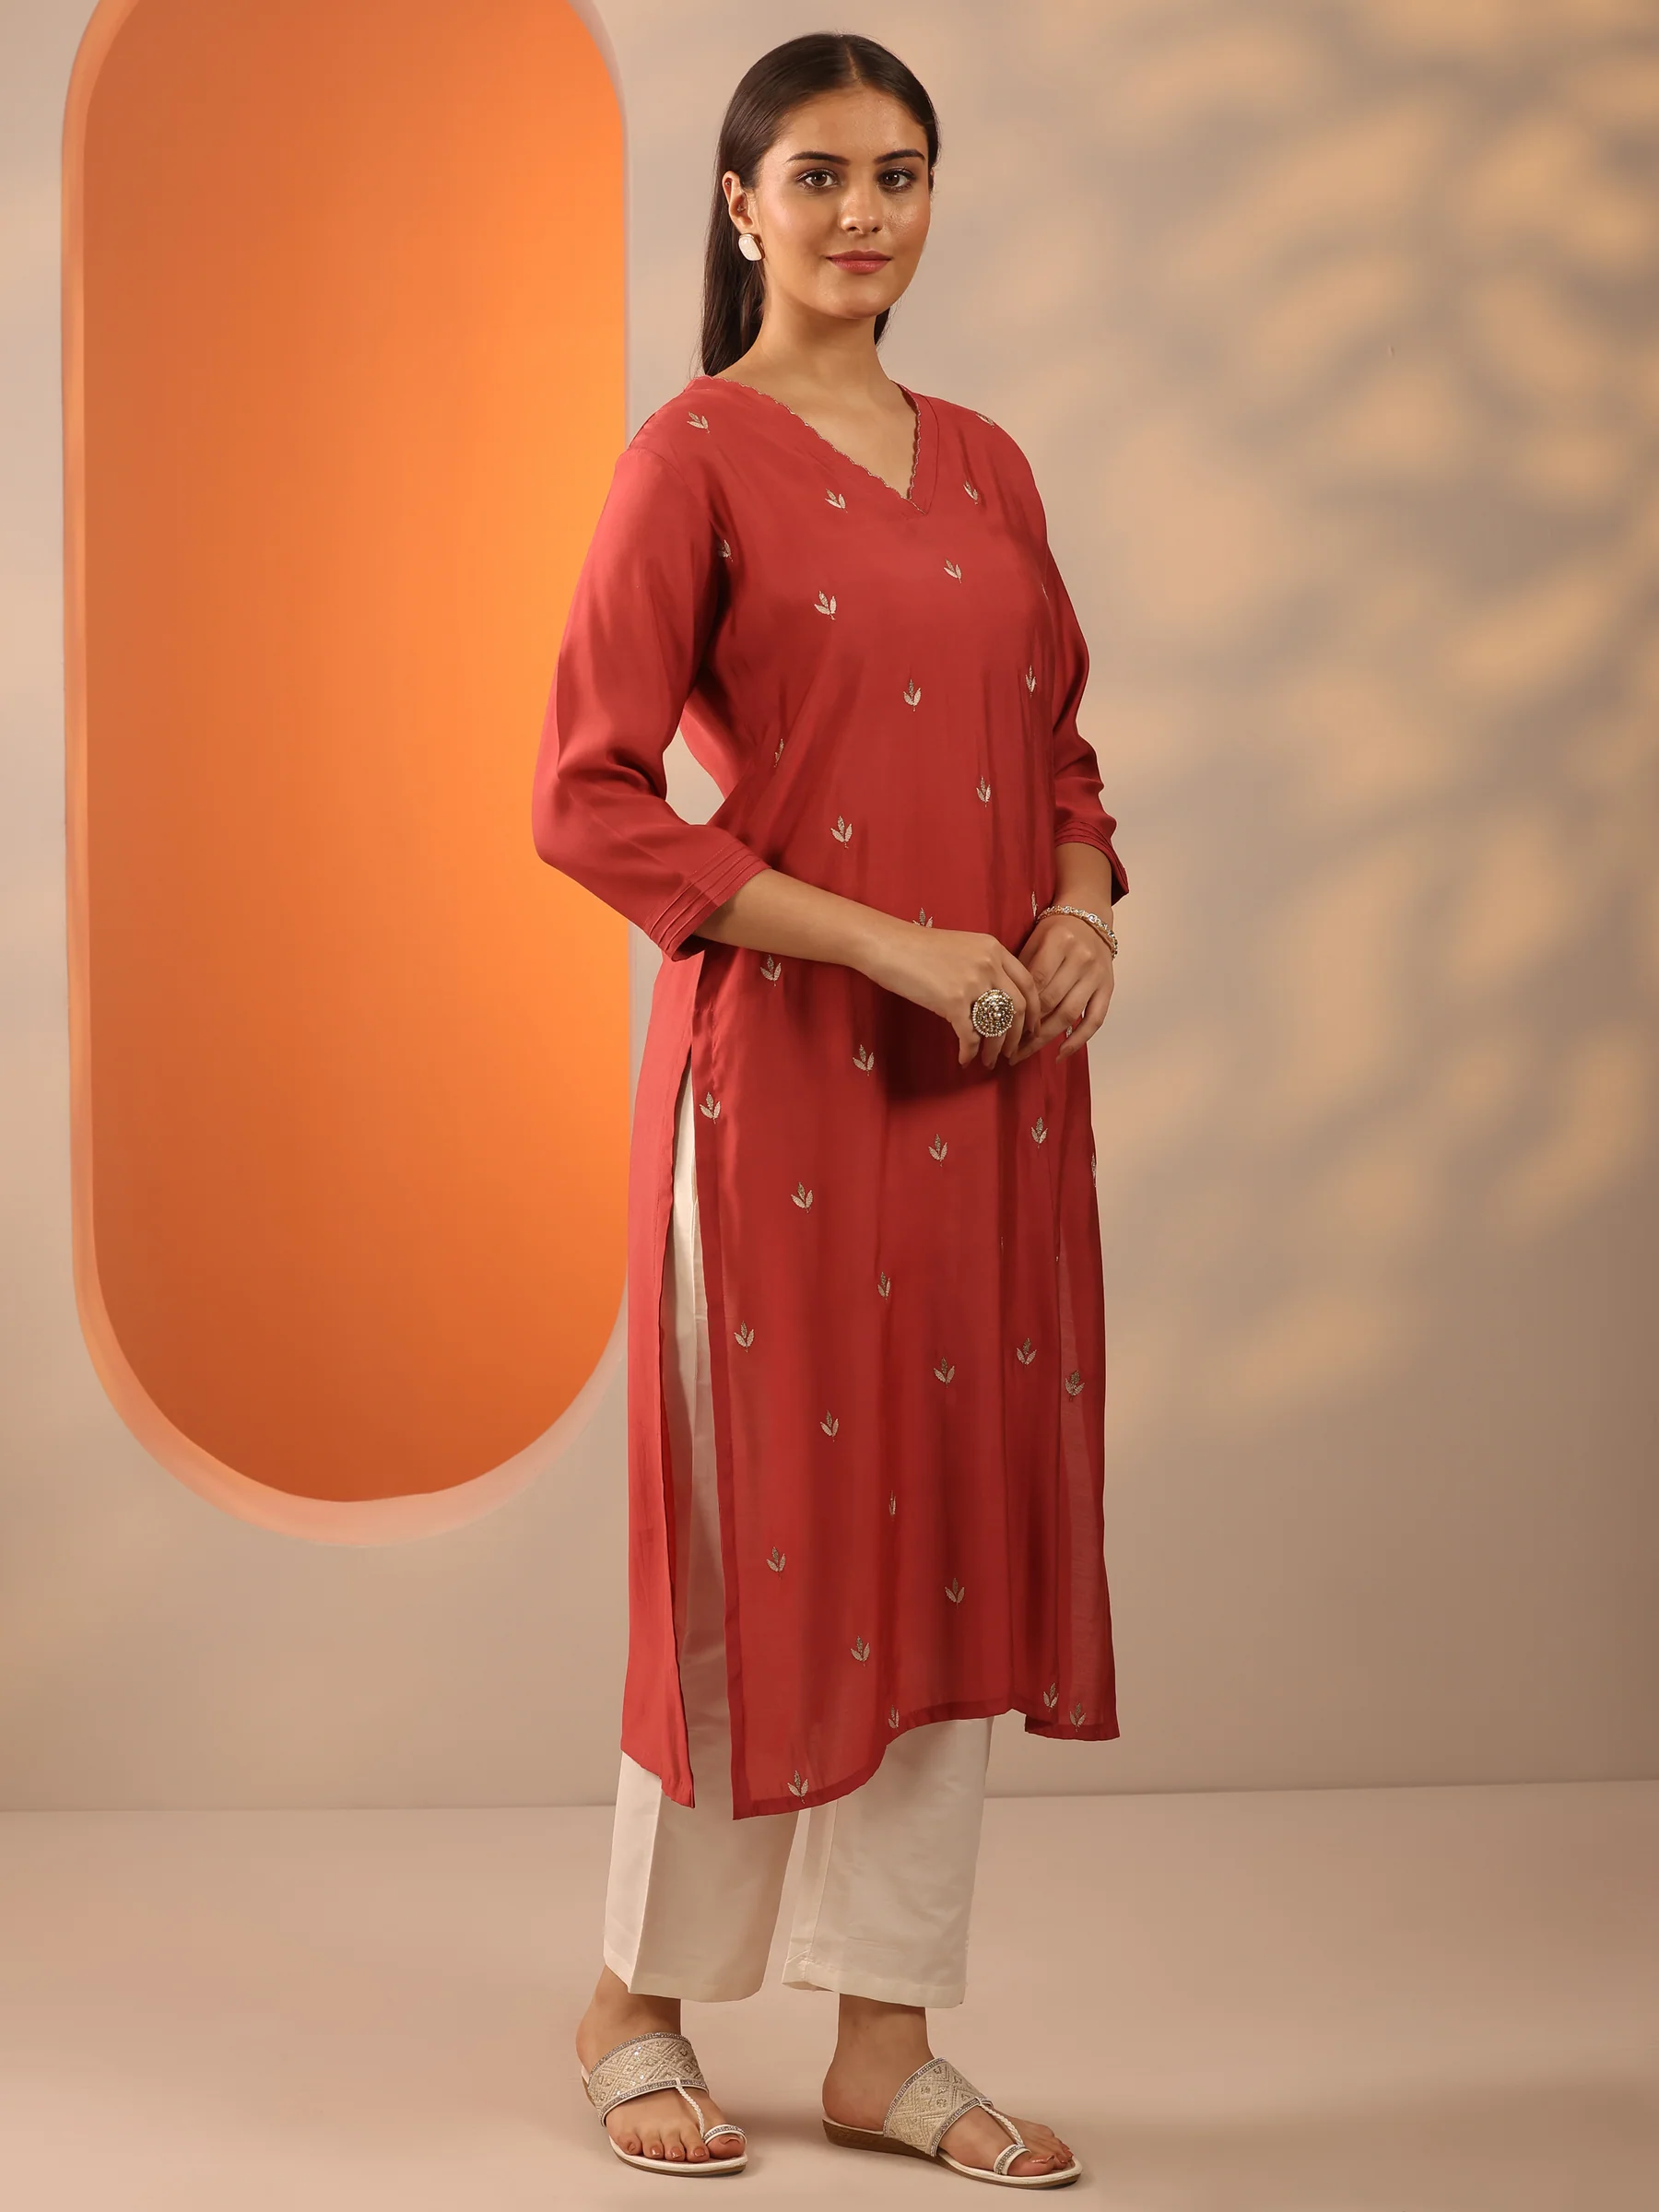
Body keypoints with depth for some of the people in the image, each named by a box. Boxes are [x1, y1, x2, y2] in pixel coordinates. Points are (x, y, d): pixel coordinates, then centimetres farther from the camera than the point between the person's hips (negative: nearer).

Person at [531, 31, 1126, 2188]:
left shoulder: (984, 464, 13)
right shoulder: (694, 457, -7)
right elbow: (591, 797, -13)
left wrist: (1084, 911, -1)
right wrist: (884, 944, -17)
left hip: (995, 1076, 6)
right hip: (785, 1055, -6)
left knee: (961, 1523, 8)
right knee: (771, 1533, 2)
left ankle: (887, 2045, 19)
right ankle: (641, 2001, 22)